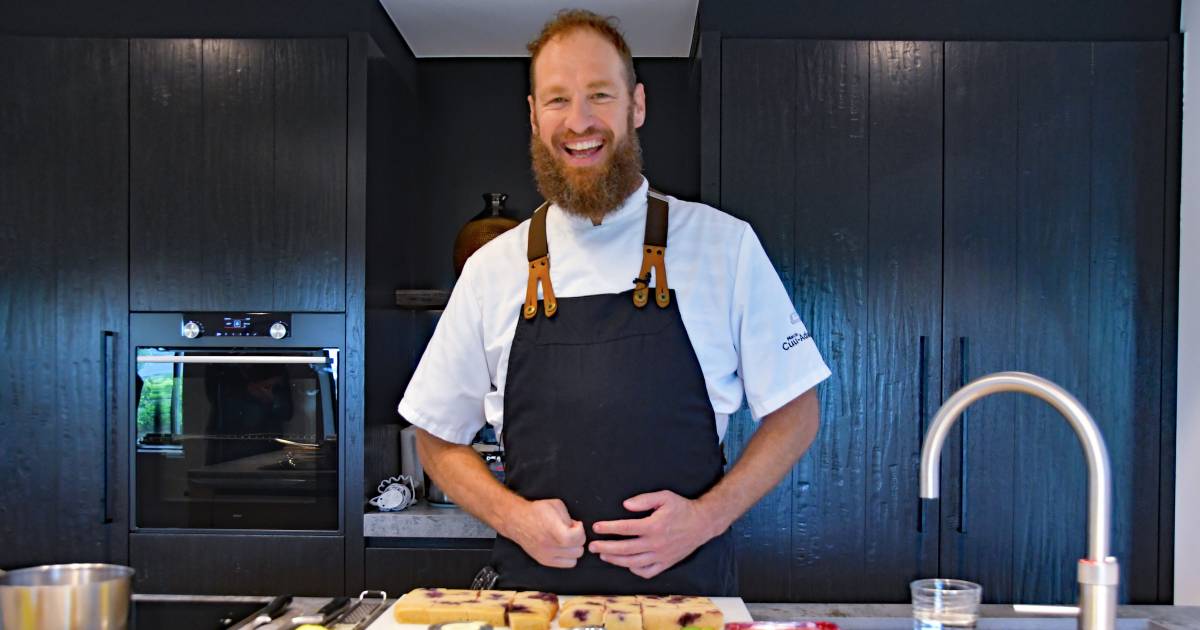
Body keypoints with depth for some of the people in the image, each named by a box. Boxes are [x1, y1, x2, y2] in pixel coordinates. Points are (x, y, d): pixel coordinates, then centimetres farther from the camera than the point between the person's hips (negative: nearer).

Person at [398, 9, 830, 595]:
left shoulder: (724, 245, -1)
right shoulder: (492, 269, 4)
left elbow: (794, 414, 5)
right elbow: (439, 440, 12)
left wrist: (706, 517, -9)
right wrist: (514, 517, -6)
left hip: (686, 586, -1)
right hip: (535, 589, 1)